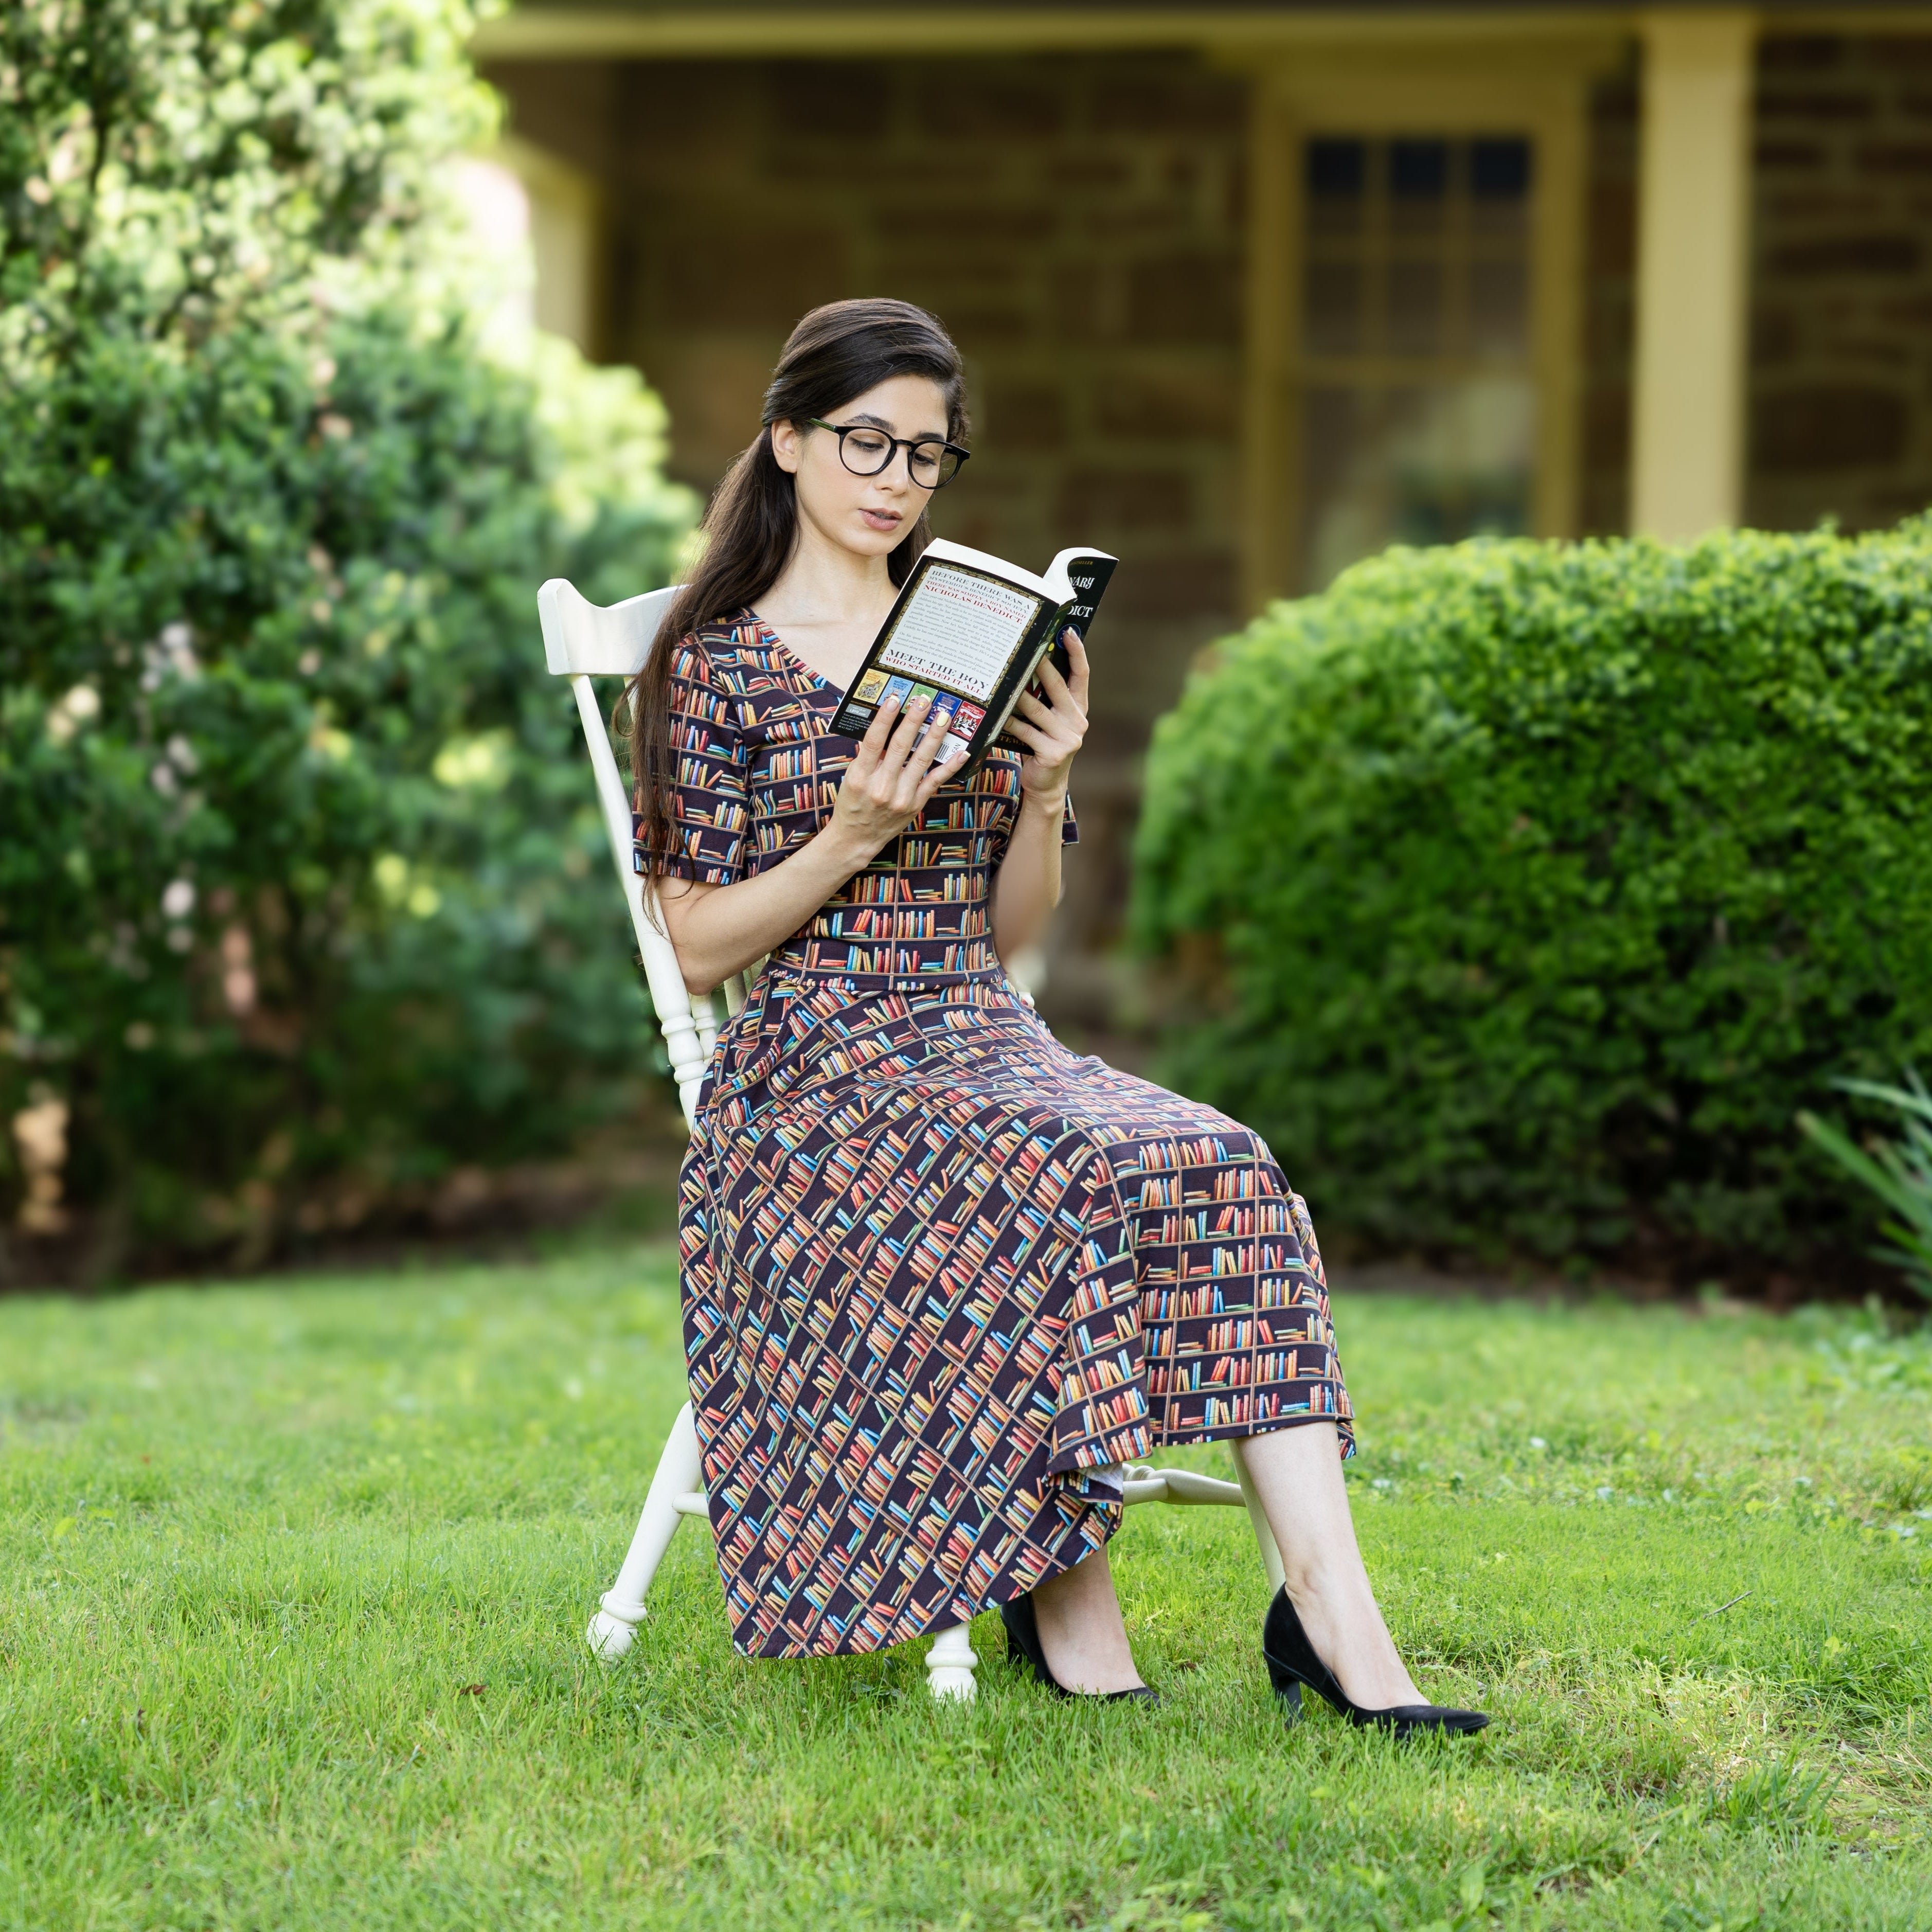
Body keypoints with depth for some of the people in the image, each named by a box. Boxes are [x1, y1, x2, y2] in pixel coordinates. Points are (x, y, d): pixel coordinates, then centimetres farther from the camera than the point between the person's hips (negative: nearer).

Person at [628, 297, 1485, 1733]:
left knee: (1220, 1177, -27)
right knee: (1066, 1185, -36)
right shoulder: (719, 665, 3)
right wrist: (854, 833, -15)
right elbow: (700, 946, -2)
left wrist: (1047, 791, -1)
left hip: (986, 1040, 5)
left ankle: (1337, 1613, -38)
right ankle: (1073, 1611, -25)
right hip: (816, 1065, -4)